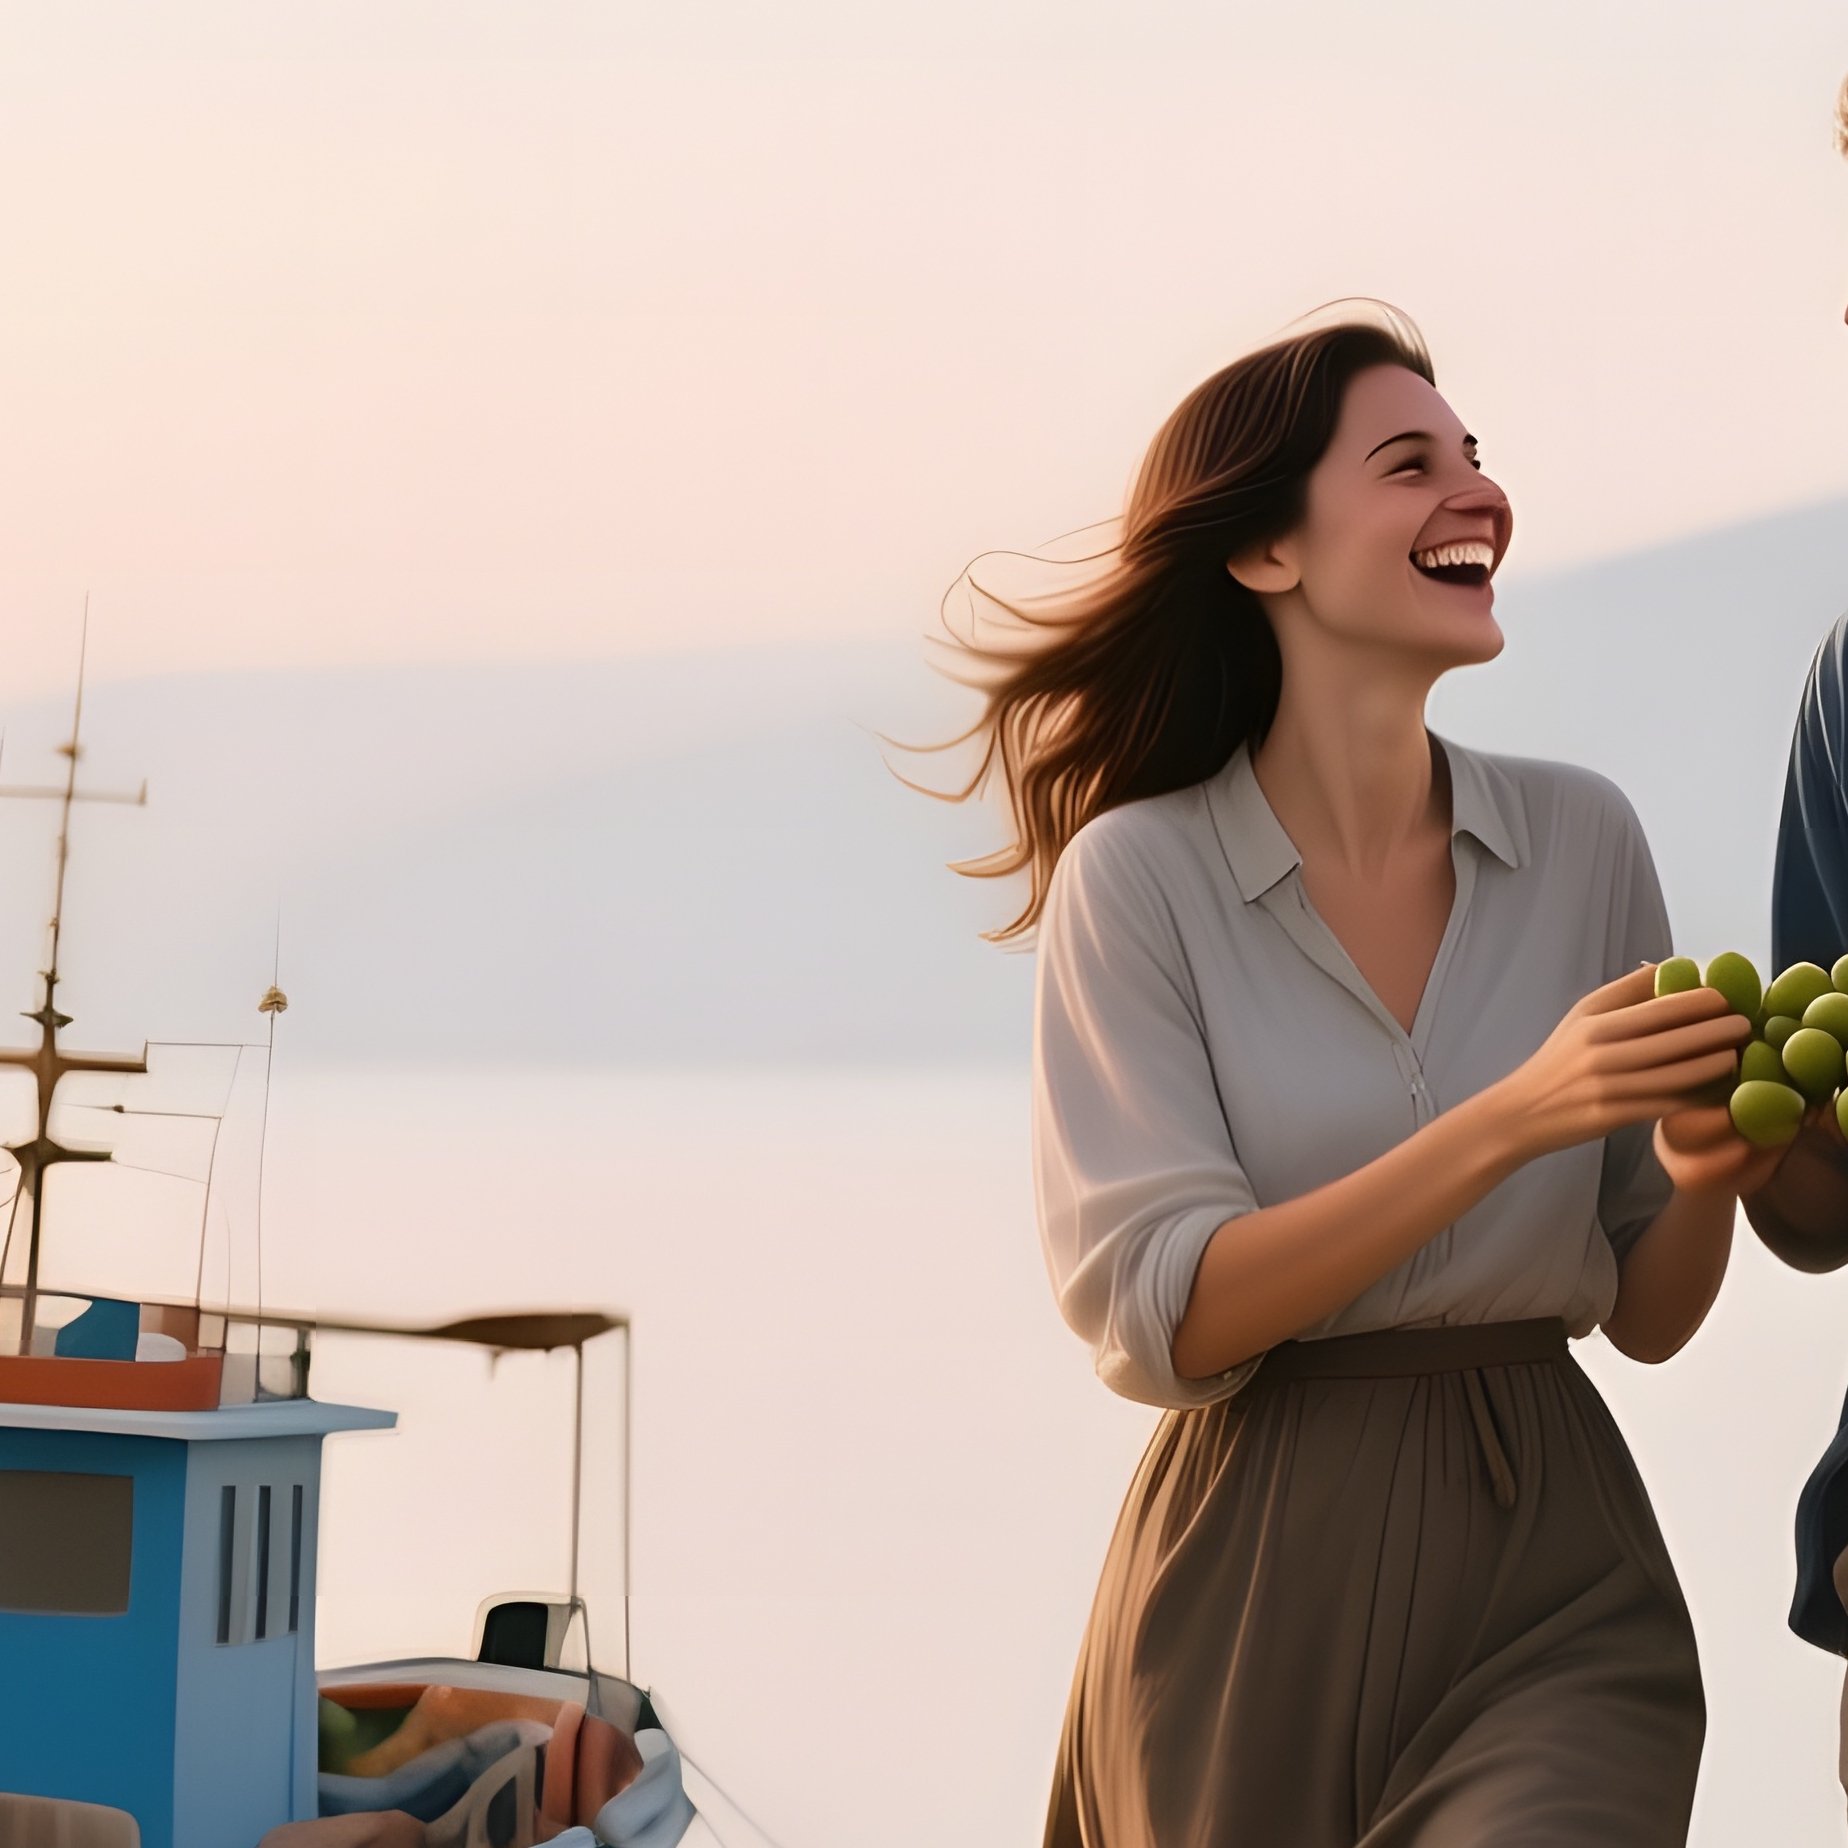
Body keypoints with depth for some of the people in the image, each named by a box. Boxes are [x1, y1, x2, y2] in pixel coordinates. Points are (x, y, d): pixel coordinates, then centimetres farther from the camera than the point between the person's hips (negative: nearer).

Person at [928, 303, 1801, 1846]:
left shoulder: (1584, 837, 5)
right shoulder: (1141, 873, -4)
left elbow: (1647, 1315, 9)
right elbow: (1154, 1318, -14)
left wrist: (1705, 1175, -13)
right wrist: (1511, 1121, -22)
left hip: (1551, 1570, 2)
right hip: (1257, 1589, -1)